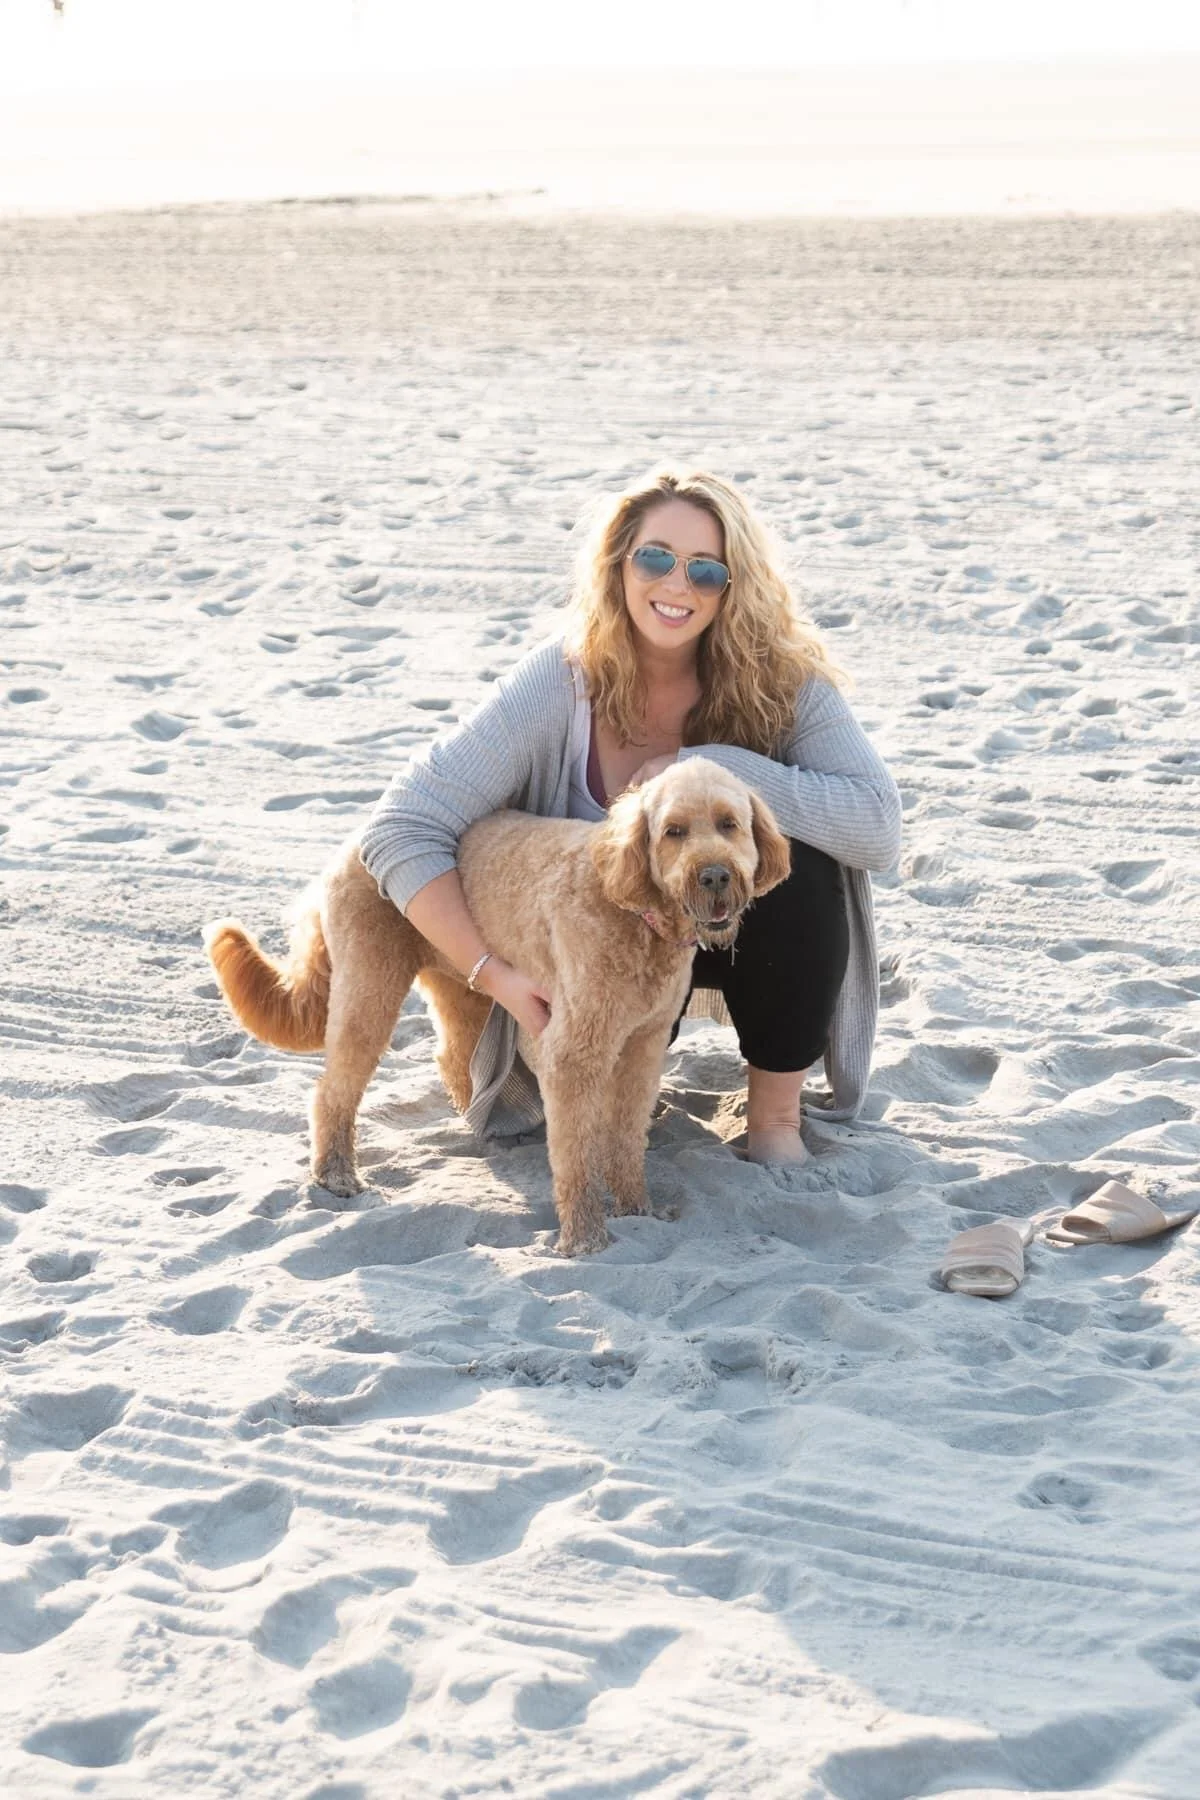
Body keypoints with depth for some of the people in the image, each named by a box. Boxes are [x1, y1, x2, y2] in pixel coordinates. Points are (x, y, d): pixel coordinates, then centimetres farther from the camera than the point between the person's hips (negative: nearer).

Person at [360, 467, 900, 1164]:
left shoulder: (782, 675, -20)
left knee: (799, 865, -31)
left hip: (743, 921, 1)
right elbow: (403, 830, -24)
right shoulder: (561, 681, -23)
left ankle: (776, 1110, -10)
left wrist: (709, 766, -35)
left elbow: (878, 826, -32)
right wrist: (494, 973, -33)